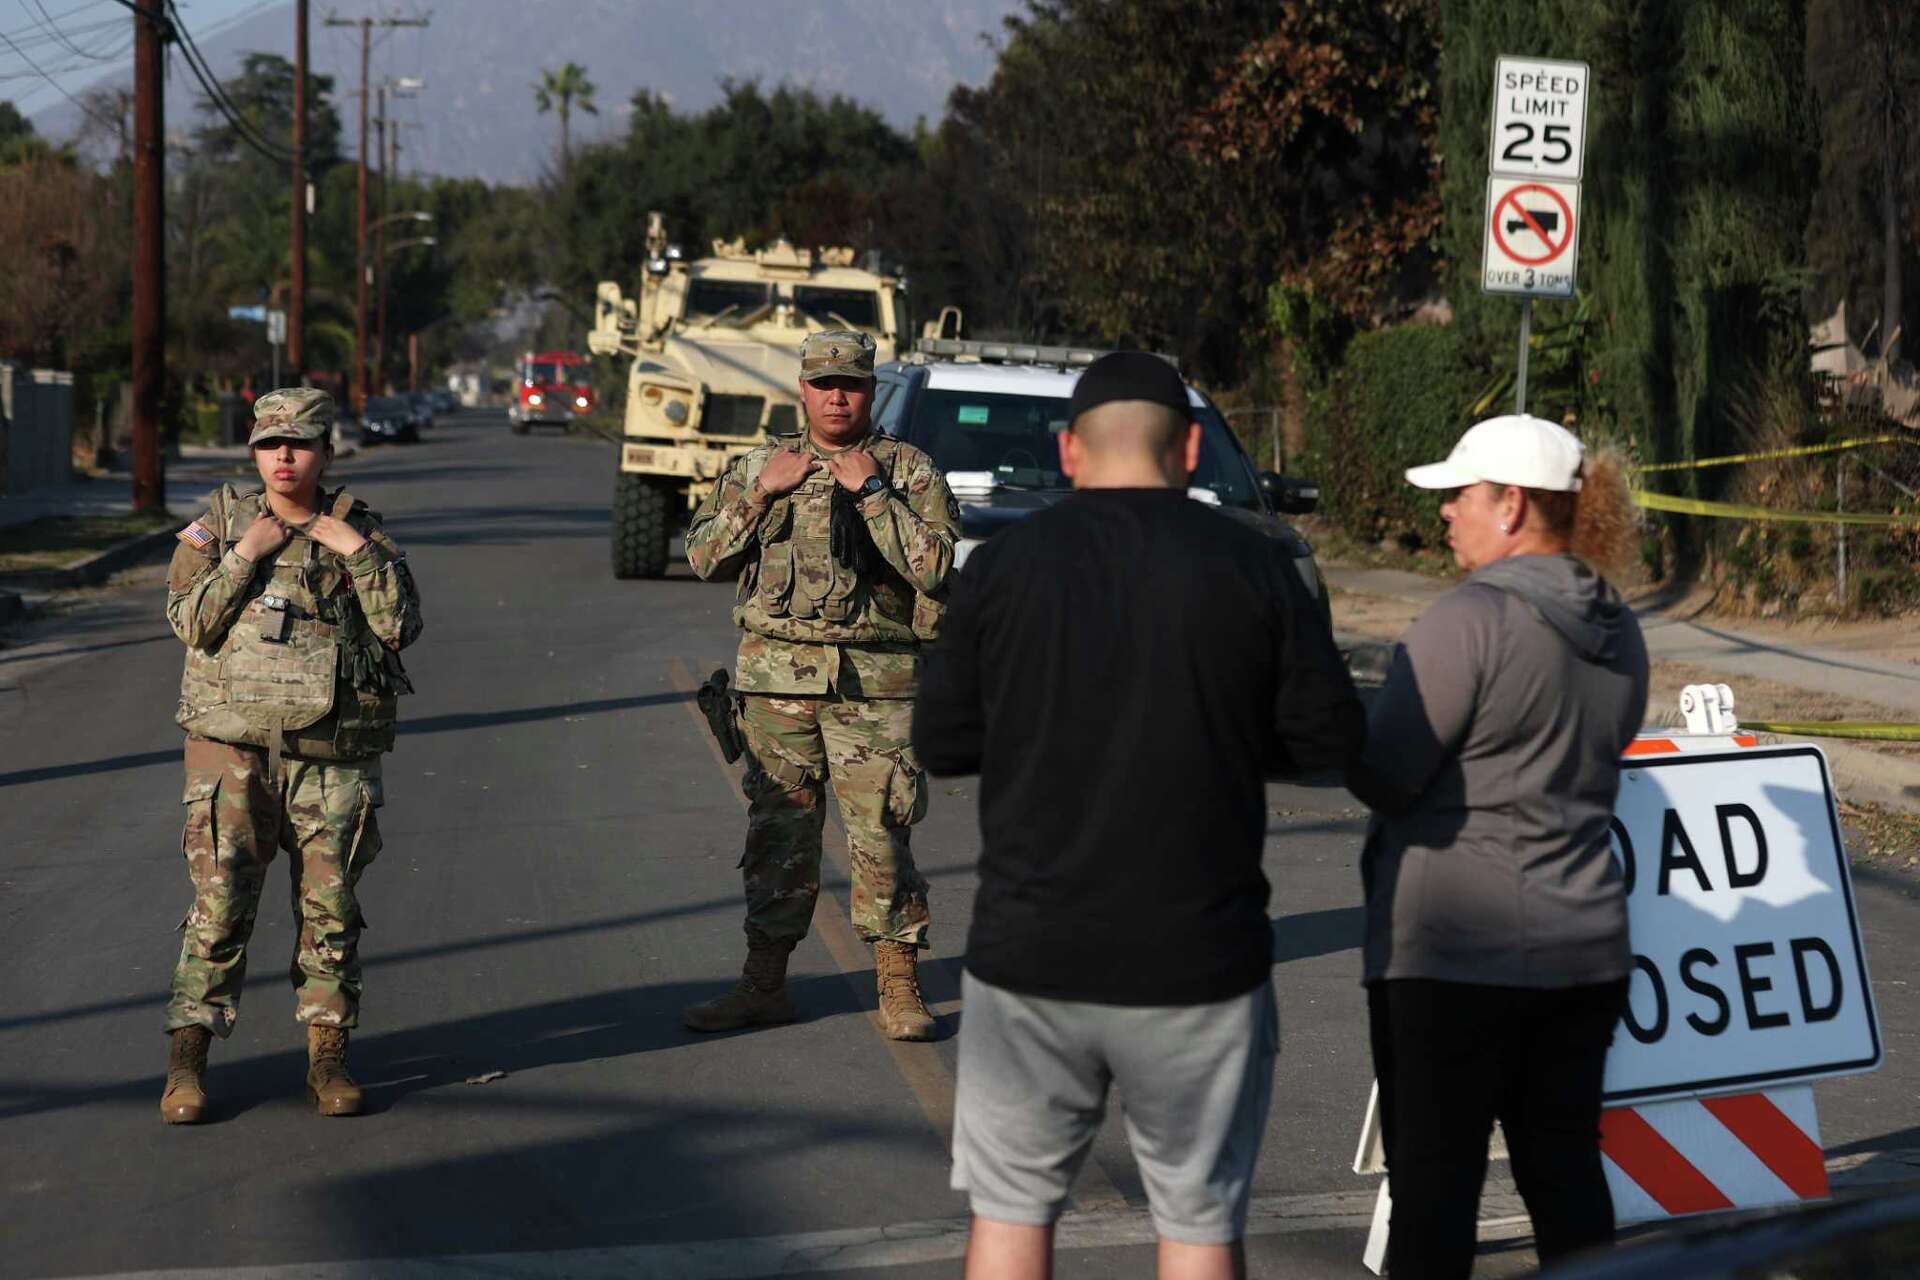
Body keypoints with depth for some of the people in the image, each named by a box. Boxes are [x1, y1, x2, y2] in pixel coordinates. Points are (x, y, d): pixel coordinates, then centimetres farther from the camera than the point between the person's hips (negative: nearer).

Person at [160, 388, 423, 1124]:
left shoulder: (360, 532, 7)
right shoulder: (218, 525, 6)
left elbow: (401, 626, -5)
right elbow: (190, 621, -5)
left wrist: (359, 553, -12)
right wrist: (245, 555, -13)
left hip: (334, 755, 1)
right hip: (234, 746, -1)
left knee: (331, 909, 4)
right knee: (219, 903, -7)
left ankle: (328, 1062, 14)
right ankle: (186, 1064, -1)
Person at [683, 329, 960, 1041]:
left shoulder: (910, 471, 4)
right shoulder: (758, 467, 13)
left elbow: (939, 568, -9)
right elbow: (704, 557, 6)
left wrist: (872, 492, -12)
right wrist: (761, 493, -4)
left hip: (876, 685, -2)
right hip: (777, 678, 3)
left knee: (883, 834, -3)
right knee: (778, 833, 7)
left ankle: (899, 988, 6)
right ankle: (764, 985, 15)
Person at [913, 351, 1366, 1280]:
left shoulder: (1002, 565, -3)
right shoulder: (1253, 566, -5)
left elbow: (942, 743, 1)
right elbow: (1329, 735, -3)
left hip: (1029, 955, 1)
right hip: (1198, 961, -1)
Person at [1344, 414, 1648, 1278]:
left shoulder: (1471, 618, -16)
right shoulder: (1618, 633, 8)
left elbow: (1382, 777, -16)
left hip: (1453, 953, -7)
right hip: (1583, 945, 7)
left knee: (1433, 1180, 1)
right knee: (1566, 1172, 14)